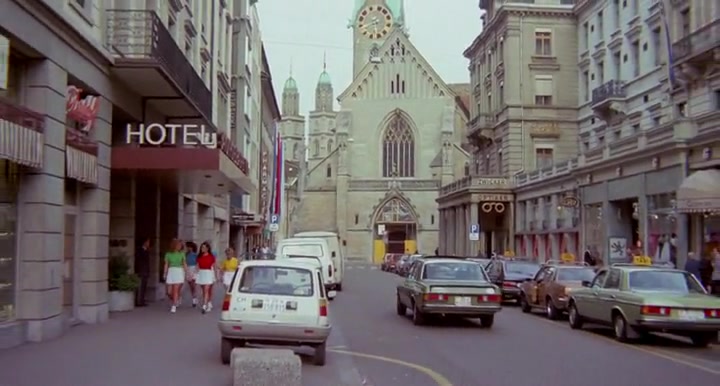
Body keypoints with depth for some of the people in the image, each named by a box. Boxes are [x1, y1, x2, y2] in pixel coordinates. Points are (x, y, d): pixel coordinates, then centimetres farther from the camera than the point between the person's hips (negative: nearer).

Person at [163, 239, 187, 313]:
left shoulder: (181, 254, 3)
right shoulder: (168, 254, 1)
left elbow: (184, 264, 6)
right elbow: (166, 265, 3)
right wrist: (165, 274, -4)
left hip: (179, 272, -1)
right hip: (171, 272, 1)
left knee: (176, 290, -9)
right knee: (169, 291, 2)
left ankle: (174, 306, -3)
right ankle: (174, 301, 32)